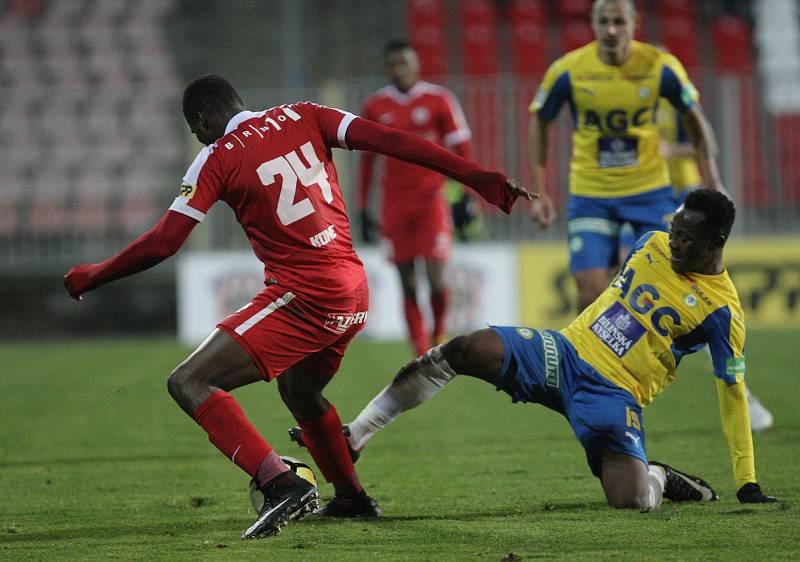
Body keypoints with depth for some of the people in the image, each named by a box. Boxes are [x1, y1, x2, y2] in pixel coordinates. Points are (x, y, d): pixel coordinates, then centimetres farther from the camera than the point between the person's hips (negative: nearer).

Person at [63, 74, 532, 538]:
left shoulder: (217, 158, -3)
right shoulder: (303, 117, 11)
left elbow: (162, 244, -6)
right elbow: (390, 140, 2)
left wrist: (91, 277, 9)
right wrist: (481, 179, 1)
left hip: (303, 298, -8)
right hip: (355, 294, 8)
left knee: (189, 384, -12)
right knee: (300, 392, 33)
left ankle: (281, 483, -28)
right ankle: (352, 498, 45)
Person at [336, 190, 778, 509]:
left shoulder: (721, 312, -10)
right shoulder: (652, 245, 6)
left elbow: (732, 393, -6)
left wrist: (747, 484, -6)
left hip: (613, 394, -5)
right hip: (566, 351, 5)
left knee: (631, 501, -30)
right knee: (461, 351, -19)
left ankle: (659, 479, 10)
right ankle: (354, 435, -15)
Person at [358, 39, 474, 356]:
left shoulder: (439, 100, -1)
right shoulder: (375, 107, 7)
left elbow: (461, 150, 2)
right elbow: (367, 160, 14)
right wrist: (363, 208, 12)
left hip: (431, 198, -2)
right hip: (395, 204, 2)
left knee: (436, 277, -10)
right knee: (407, 284, 0)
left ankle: (440, 335, 15)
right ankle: (421, 353, 5)